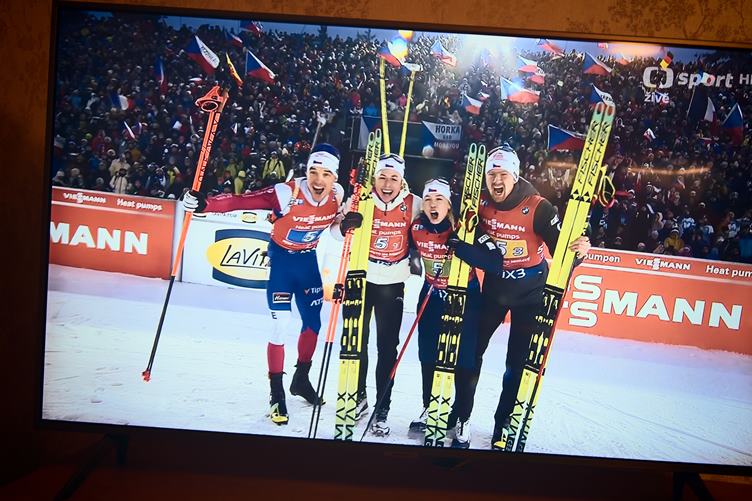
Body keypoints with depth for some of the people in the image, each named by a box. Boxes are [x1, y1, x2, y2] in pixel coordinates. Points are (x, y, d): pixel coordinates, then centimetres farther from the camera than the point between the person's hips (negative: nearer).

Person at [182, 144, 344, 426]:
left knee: (313, 322, 11)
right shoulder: (288, 193, -29)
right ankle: (277, 394, 5)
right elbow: (242, 201, -36)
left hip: (308, 259, 5)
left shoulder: (338, 194, -14)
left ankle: (301, 379, 35)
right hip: (281, 257, -5)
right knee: (282, 324, -11)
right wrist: (205, 204, -48)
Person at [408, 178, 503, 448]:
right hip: (431, 296, 4)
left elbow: (495, 263, -34)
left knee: (464, 359, -1)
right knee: (427, 355, 11)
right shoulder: (417, 228, -11)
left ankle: (462, 418, 17)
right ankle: (429, 408, 33)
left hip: (465, 297, -4)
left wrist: (461, 248, -41)